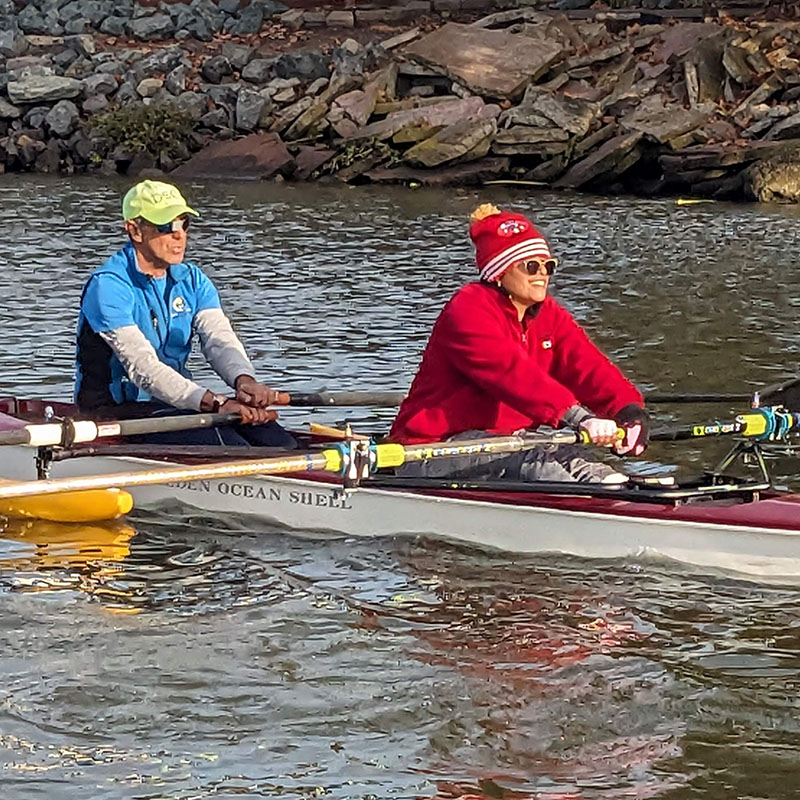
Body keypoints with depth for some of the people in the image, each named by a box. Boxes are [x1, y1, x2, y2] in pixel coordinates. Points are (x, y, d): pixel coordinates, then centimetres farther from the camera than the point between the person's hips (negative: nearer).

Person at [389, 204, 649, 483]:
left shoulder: (550, 316, 11)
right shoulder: (467, 309, -16)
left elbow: (588, 367, -7)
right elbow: (511, 372, -32)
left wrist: (630, 410, -29)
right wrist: (577, 416, -46)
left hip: (505, 443, 7)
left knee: (574, 455, -22)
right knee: (531, 457, -34)